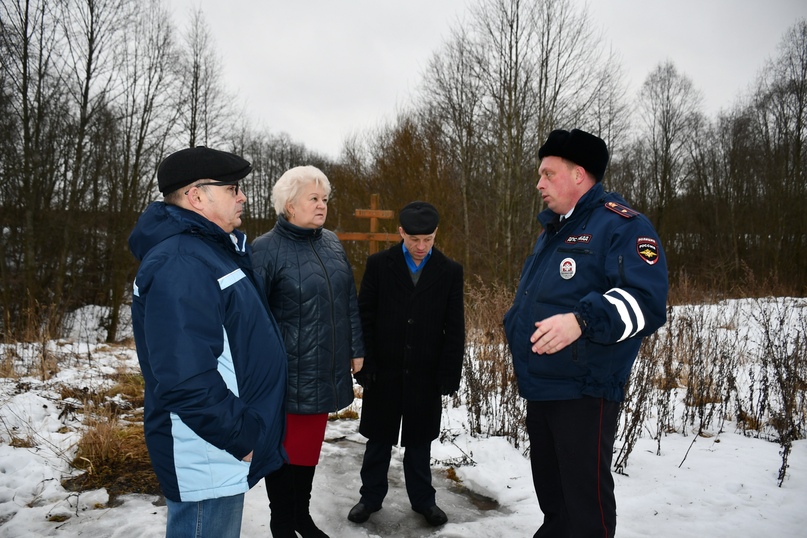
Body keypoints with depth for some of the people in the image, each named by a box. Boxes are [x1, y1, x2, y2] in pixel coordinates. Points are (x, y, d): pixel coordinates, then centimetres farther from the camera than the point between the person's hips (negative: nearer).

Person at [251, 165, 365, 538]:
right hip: (289, 374, -6)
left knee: (312, 444, 19)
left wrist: (356, 348, 13)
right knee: (288, 445, 9)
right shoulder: (266, 250, -12)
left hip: (326, 370, 6)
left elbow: (349, 301, 13)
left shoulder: (332, 243, 7)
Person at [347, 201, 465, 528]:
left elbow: (455, 329, -1)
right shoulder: (379, 264, -4)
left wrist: (449, 375, -6)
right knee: (379, 439, 14)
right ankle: (371, 496, 31)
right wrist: (365, 366, -7)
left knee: (419, 440, 15)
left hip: (425, 374, 0)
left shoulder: (450, 271, -3)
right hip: (384, 371, 0)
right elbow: (365, 318, -2)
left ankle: (422, 499, 32)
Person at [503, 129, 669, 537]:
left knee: (585, 502, 0)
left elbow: (646, 301, -24)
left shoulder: (620, 225, -11)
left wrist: (581, 320, -35)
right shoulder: (551, 231, 17)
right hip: (539, 389, 9)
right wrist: (514, 325, 20)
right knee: (550, 490, 21)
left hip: (584, 392, -9)